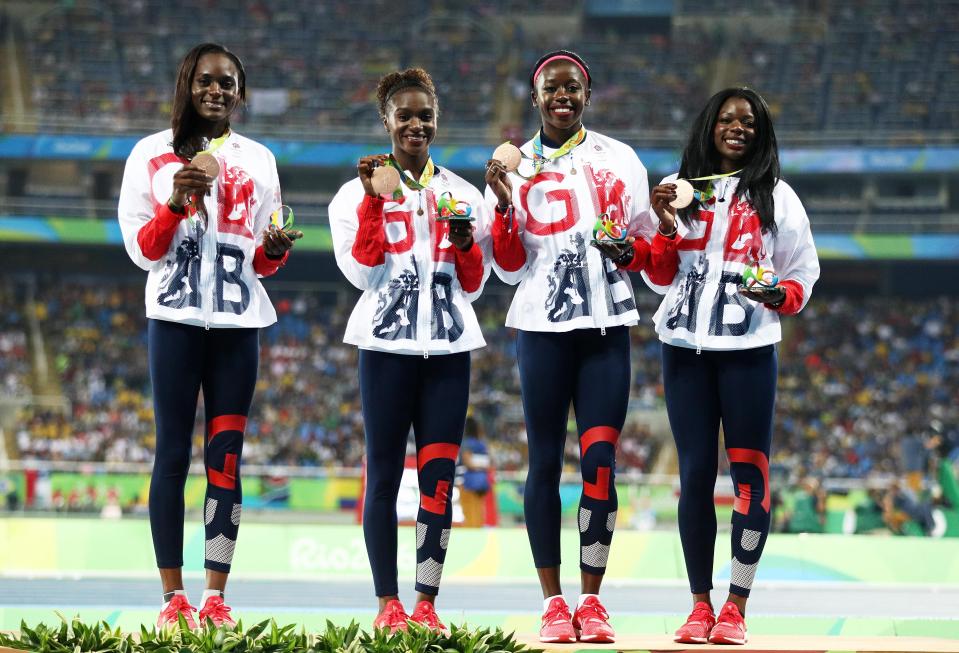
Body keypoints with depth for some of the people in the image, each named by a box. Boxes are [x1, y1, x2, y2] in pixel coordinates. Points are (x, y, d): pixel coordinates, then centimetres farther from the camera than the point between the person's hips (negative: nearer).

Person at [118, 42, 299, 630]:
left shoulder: (258, 160, 12)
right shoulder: (153, 154, 5)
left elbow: (263, 262, 13)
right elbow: (141, 250, 0)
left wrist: (276, 249, -10)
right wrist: (176, 202, -16)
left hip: (238, 322, 2)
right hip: (176, 318, -2)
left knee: (227, 459, -1)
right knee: (173, 453, -3)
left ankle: (216, 597, -1)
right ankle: (173, 597, 0)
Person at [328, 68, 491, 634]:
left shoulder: (463, 195, 13)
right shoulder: (360, 192, 5)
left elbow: (474, 286, 12)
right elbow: (362, 270, -7)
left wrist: (465, 243, -7)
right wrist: (374, 199, -11)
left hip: (449, 347, 2)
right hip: (388, 345, -2)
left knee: (440, 477, -2)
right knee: (385, 474, -2)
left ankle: (427, 602, 1)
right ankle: (388, 603, 2)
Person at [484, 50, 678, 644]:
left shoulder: (620, 160, 9)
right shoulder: (517, 167, 8)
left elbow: (653, 249, 13)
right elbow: (510, 267, 5)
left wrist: (631, 251, -9)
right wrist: (504, 207, -10)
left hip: (607, 327, 0)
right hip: (542, 327, 0)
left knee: (601, 461, -6)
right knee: (545, 462, 0)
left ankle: (592, 601, 1)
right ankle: (553, 604, 4)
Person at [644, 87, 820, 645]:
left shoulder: (776, 197, 7)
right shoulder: (679, 190, 12)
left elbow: (804, 272, 7)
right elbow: (659, 279, 11)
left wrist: (780, 296, -14)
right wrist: (665, 225, -5)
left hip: (749, 348, -2)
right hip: (686, 347, 2)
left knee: (750, 472, -6)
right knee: (695, 473, 2)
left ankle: (736, 608, -1)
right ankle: (700, 605, 9)